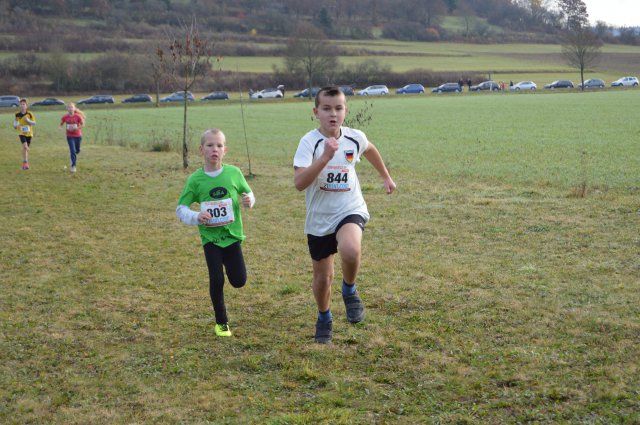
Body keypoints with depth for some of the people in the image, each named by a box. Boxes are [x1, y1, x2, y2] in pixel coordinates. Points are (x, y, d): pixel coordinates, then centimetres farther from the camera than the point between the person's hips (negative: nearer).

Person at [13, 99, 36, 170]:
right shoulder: (17, 114, -2)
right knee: (25, 146, -22)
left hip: (29, 133, 2)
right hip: (21, 133, -2)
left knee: (27, 148, 11)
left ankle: (25, 163, 28)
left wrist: (28, 120, -21)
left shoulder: (30, 114, -5)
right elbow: (16, 120, 16)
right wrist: (15, 125, -5)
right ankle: (25, 162, -17)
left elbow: (34, 123, -4)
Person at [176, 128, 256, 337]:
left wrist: (249, 200, -14)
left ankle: (228, 262, 39)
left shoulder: (234, 173, -5)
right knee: (217, 279, -9)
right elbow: (180, 209, -2)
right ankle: (221, 323, 12)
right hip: (210, 237, -1)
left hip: (232, 234, 1)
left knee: (239, 281, 2)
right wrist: (196, 217, -21)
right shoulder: (195, 180, -8)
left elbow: (248, 193, 10)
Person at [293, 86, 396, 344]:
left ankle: (349, 291, -1)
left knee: (350, 252, -33)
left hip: (351, 211, 0)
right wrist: (325, 157, -40)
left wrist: (386, 177, 29)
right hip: (319, 219, 0)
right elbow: (299, 183, -31)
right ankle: (324, 318, 43)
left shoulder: (355, 138, -6)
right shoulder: (309, 142, -17)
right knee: (322, 277, 12)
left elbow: (369, 150, 21)